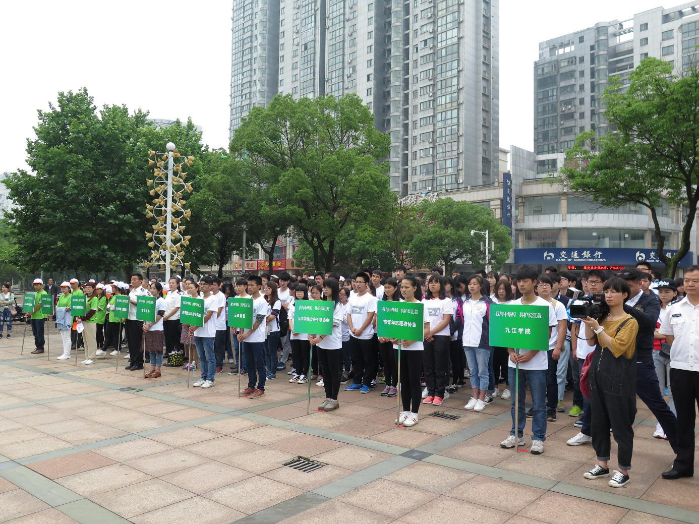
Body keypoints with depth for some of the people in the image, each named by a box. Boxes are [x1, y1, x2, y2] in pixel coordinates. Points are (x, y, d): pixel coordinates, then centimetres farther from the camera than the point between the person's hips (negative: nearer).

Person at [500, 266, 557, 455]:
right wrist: (511, 352, -7)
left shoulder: (545, 306, -7)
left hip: (536, 363, -4)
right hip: (515, 361, 4)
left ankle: (538, 438, 18)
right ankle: (517, 435, 26)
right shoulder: (512, 305, 5)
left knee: (538, 404, 6)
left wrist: (530, 354, -15)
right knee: (516, 402, 13)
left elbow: (547, 335, -7)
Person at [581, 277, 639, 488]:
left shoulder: (630, 322, -9)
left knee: (621, 425, 3)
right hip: (598, 376, 7)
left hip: (618, 379, -6)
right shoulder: (602, 317, 9)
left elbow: (617, 348, -19)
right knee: (598, 422, 13)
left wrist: (598, 327, -20)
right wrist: (589, 323, -3)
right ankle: (602, 464, 27)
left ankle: (623, 471, 16)